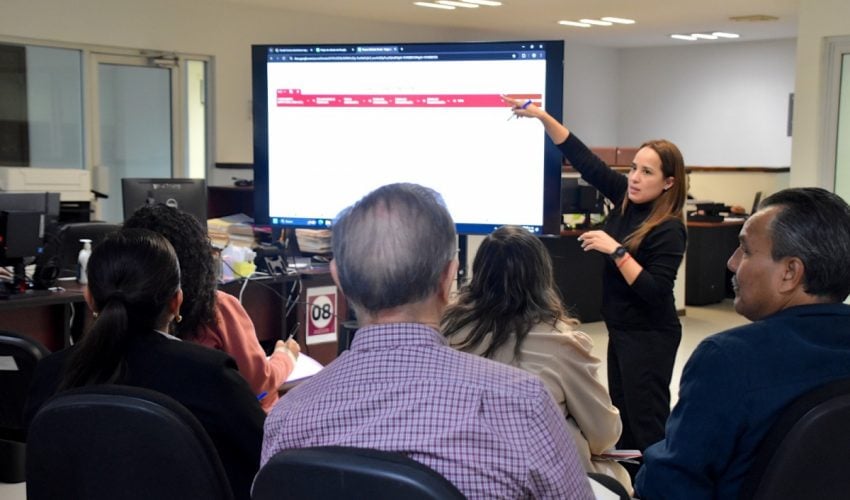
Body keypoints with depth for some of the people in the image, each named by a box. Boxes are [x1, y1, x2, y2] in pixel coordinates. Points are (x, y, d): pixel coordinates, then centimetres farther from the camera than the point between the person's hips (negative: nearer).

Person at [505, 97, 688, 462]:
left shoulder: (668, 230, -20)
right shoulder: (626, 199, 1)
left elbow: (654, 293, -26)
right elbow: (584, 160, 3)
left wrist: (616, 250, -28)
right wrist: (542, 117, -3)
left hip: (649, 337, -9)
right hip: (622, 330, 9)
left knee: (646, 420, -1)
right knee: (623, 414, 16)